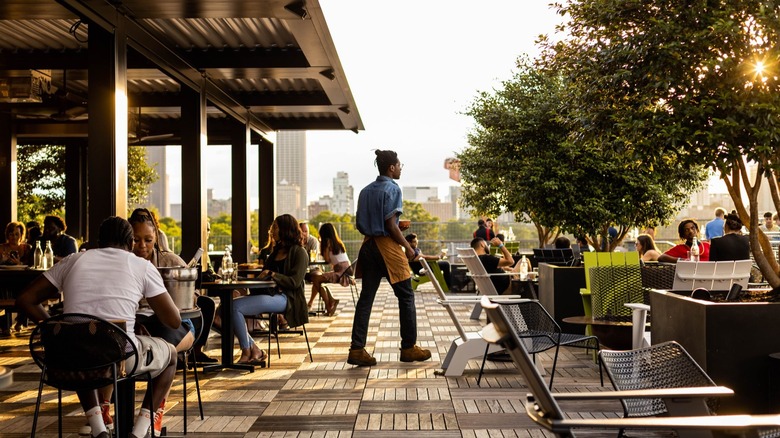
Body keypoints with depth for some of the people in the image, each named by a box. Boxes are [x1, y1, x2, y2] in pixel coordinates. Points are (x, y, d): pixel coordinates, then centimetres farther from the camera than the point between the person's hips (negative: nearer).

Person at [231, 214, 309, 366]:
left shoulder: (299, 253, 0)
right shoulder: (276, 251, 25)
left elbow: (295, 282, -11)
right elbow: (264, 275, 28)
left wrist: (273, 274, -17)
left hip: (285, 298, -9)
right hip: (269, 294, 9)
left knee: (236, 306, -24)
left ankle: (247, 353, -10)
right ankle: (255, 350, -13)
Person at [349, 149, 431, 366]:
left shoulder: (366, 191, 14)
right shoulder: (392, 189, -9)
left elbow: (360, 223, 15)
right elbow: (390, 224, -16)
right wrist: (407, 246, -7)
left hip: (368, 245, 8)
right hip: (387, 245, -7)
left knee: (366, 297, 6)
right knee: (406, 296, 4)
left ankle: (357, 349, 3)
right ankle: (409, 348, 11)